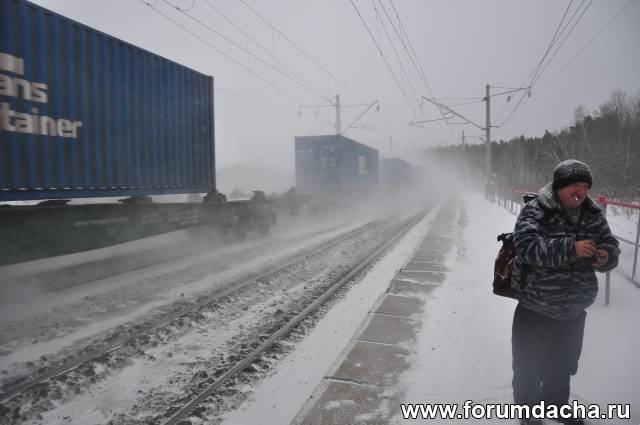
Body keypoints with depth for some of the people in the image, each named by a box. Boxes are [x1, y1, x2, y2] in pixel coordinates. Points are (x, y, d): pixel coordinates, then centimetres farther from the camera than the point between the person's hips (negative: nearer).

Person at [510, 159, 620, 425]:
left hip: (574, 313, 5)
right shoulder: (535, 211, -17)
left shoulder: (593, 215, 1)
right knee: (529, 365, 13)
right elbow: (527, 246, -29)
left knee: (563, 366, 25)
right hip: (535, 310, -5)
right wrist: (572, 248, -36)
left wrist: (605, 256, -18)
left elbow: (611, 245, 6)